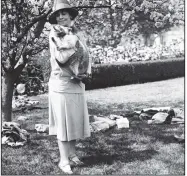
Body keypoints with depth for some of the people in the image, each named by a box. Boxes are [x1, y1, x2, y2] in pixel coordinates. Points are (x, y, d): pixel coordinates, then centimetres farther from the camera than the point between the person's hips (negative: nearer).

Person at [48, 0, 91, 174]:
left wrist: (86, 73, -5)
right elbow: (60, 58, -19)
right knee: (63, 122, -1)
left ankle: (72, 153, 26)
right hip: (61, 84, -6)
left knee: (75, 120, 12)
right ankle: (63, 160, 8)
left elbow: (86, 56, 11)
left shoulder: (77, 33, 9)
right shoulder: (55, 34, -7)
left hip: (77, 84, 6)